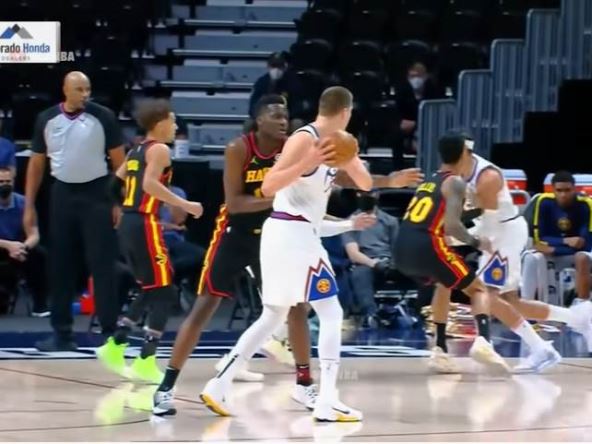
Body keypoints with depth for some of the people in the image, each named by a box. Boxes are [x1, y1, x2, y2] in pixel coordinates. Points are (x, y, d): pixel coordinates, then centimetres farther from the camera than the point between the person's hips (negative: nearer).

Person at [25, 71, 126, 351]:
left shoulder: (103, 117, -6)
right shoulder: (46, 119, 2)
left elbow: (119, 161, -2)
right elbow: (36, 163, 9)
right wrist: (29, 206, 6)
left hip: (96, 193, -3)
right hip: (63, 194, 3)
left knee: (102, 265, -4)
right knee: (60, 267, 6)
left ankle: (110, 332, -1)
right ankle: (62, 333, 14)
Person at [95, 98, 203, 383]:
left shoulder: (135, 152, 17)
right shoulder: (160, 150, -7)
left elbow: (115, 186, 19)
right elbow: (150, 184, -22)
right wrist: (184, 205, -20)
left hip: (128, 223, 9)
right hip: (144, 225, -9)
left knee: (150, 291, 21)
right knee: (165, 293, -3)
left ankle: (115, 347, 19)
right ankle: (146, 362, -6)